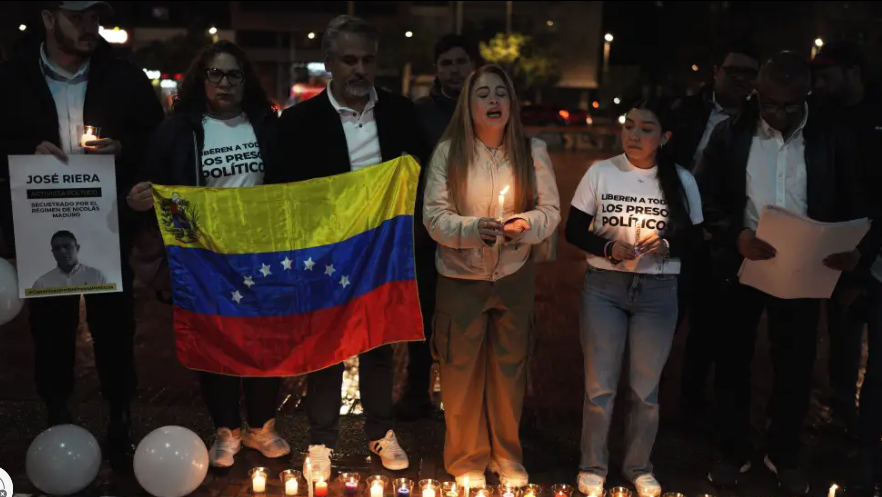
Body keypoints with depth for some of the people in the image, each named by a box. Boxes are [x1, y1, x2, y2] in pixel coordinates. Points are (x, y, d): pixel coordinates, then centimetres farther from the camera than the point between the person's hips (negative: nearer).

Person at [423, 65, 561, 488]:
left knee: (509, 370, 15)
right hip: (461, 278, -1)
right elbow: (434, 217, -11)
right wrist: (475, 228, -28)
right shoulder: (447, 152, -8)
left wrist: (526, 224, -23)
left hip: (515, 277, 2)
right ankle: (467, 462, 28)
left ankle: (508, 457, 35)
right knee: (462, 373, 9)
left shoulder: (533, 151, -2)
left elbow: (551, 211, -1)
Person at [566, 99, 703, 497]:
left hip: (658, 292, 1)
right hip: (604, 287, -1)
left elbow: (694, 238, 4)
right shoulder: (600, 173, -4)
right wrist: (609, 248, -18)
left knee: (646, 387, 13)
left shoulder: (682, 181, -1)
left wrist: (665, 244, -16)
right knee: (599, 385, 7)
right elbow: (573, 230, -1)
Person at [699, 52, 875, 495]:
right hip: (742, 267, 0)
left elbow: (855, 204, 2)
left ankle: (784, 457, 30)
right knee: (733, 361, 9)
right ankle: (733, 452, 27)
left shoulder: (830, 139, -1)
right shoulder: (732, 135, -3)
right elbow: (706, 197, -5)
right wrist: (735, 235, -22)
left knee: (795, 366, 10)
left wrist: (859, 251, -17)